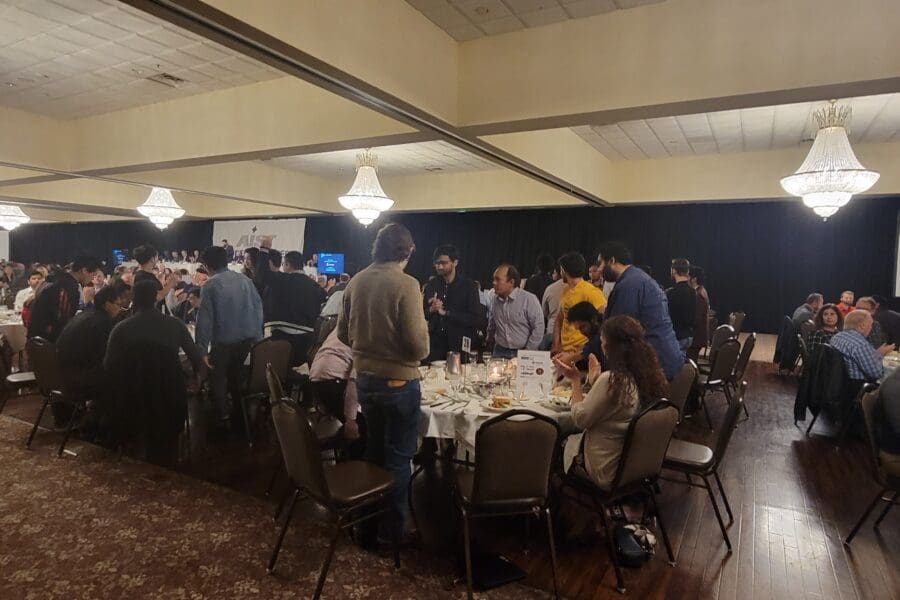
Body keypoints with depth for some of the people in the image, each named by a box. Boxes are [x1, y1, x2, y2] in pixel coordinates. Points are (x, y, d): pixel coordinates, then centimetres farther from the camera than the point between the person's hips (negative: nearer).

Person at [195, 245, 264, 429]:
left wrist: (202, 349, -10)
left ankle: (224, 418, 5)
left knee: (217, 379, 13)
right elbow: (258, 308, 1)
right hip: (247, 338, 5)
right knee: (235, 375, 24)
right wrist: (257, 336, 7)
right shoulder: (245, 280, 1)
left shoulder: (211, 285, -11)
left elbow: (204, 319, -13)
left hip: (223, 340, -5)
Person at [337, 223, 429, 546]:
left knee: (374, 449, 24)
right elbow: (419, 346, -22)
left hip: (364, 378, 6)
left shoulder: (355, 281, -1)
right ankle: (392, 530, 22)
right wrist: (417, 351, 0)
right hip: (399, 382, -6)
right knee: (398, 458, 9)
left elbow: (343, 333, 7)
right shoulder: (406, 284, -19)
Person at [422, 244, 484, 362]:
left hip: (461, 347, -3)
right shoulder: (431, 285, 6)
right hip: (435, 346, 3)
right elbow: (422, 314, 11)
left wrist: (446, 313, -15)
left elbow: (478, 320, -12)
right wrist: (431, 310, -12)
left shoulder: (469, 286, -5)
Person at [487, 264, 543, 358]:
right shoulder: (495, 299, 6)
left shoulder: (529, 299, -10)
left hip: (522, 353, -4)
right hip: (499, 353, 4)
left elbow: (538, 329, -10)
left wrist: (527, 353, -9)